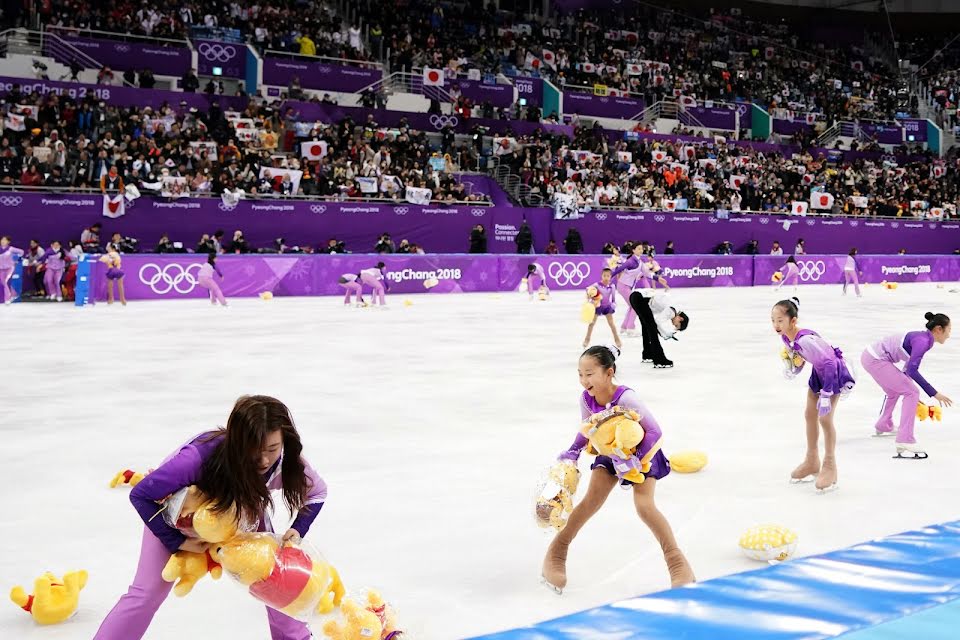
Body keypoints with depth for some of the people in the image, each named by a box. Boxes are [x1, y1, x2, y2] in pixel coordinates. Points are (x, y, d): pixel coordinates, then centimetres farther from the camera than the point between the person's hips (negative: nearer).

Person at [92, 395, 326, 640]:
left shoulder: (286, 460, -35)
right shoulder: (201, 456, -46)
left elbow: (317, 492, -11)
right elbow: (141, 495, -31)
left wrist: (297, 531, -26)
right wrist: (177, 542, -28)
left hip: (242, 507, 3)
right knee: (148, 592, -7)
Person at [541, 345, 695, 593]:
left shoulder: (625, 398, -35)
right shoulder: (586, 399, -17)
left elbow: (654, 431, -29)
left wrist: (635, 459, -37)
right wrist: (572, 453, -14)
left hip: (641, 453, -4)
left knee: (644, 505, -18)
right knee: (591, 501, -6)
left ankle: (677, 561, -7)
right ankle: (557, 552, 7)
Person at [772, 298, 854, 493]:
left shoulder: (804, 339, -39)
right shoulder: (785, 337, -14)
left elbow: (828, 363, -37)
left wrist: (826, 395, -37)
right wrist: (795, 368, -15)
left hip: (834, 371, -9)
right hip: (819, 370, 9)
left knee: (825, 418, -12)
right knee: (809, 415, 14)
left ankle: (830, 466, 4)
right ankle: (812, 462, 30)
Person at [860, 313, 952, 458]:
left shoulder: (922, 338, 12)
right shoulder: (923, 341, -17)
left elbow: (908, 368, 21)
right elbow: (912, 370, -26)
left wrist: (909, 390, 26)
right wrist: (934, 393, -25)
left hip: (870, 355, 10)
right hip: (876, 360, -10)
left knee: (895, 390, 32)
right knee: (912, 393, -10)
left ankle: (883, 427, 50)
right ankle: (904, 441, -16)